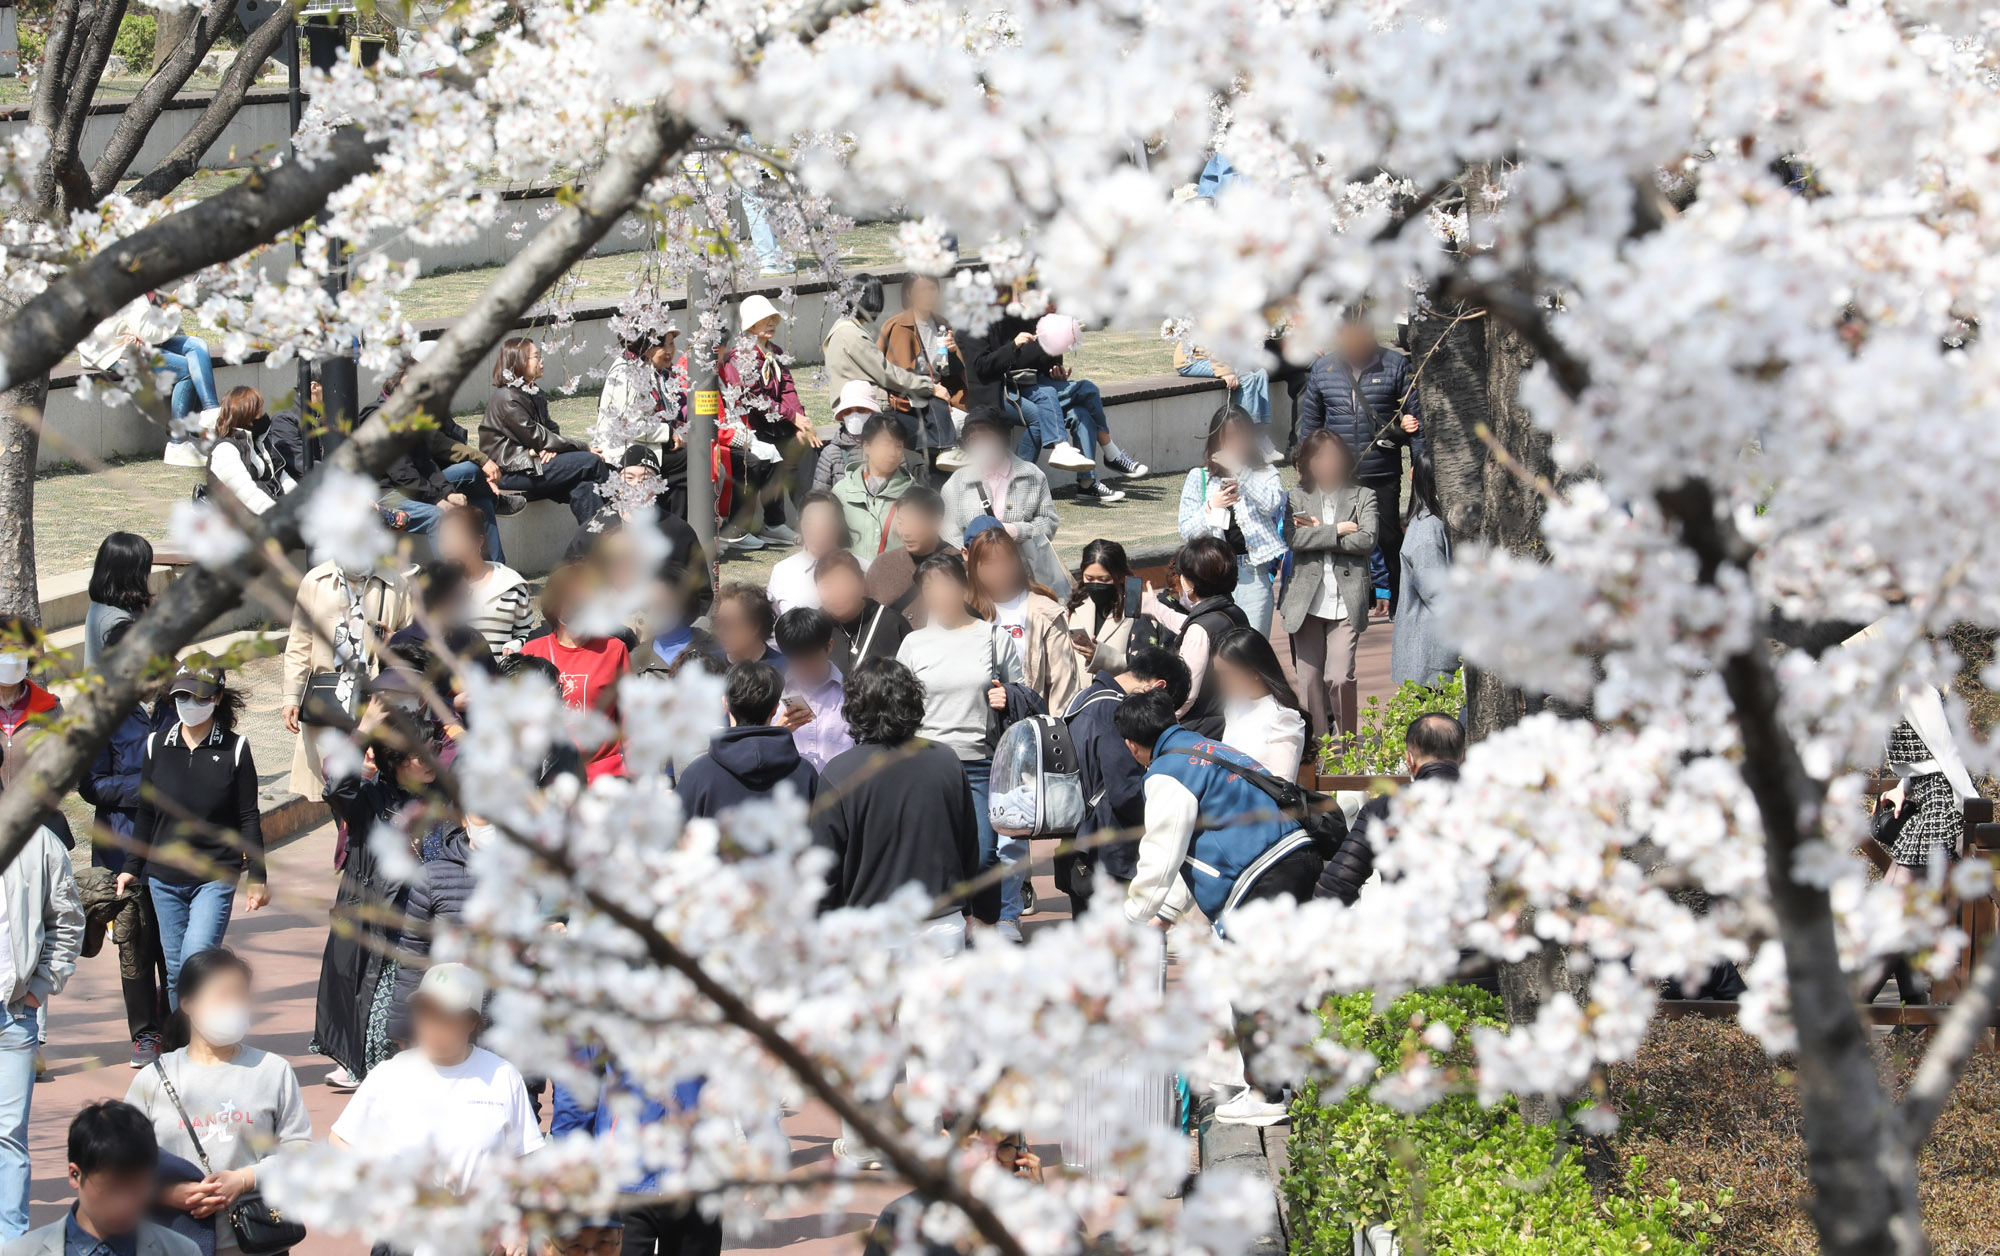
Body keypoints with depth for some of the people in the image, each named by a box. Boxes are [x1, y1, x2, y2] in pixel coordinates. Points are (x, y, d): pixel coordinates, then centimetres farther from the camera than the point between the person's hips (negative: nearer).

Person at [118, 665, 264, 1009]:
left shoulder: (234, 748, -3)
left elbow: (249, 819, 2)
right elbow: (146, 815, 13)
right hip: (164, 878, 3)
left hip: (216, 877, -3)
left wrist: (257, 875, 1)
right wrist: (131, 867, 13)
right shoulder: (157, 745, 4)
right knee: (175, 970, 7)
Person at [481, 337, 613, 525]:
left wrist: (552, 449, -10)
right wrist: (584, 448, -11)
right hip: (511, 472, -8)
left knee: (582, 489, -22)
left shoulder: (534, 393, 17)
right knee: (590, 462, -18)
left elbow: (550, 429, 17)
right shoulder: (506, 399, -13)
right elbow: (536, 438, -15)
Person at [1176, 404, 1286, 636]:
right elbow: (1186, 531, 6)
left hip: (1254, 575, -1)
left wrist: (1238, 470, -13)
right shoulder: (1198, 478, 10)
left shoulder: (1265, 474, 9)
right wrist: (1211, 508, -10)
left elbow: (1272, 503, -13)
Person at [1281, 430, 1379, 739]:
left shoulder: (1363, 498, 9)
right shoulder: (1297, 499, 10)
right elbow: (1294, 538, -8)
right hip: (1307, 601, 2)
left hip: (1346, 603, -2)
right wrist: (1337, 531, -12)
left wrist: (1319, 532, -7)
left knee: (1339, 677, -10)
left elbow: (1367, 540, -7)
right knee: (1310, 678, 3)